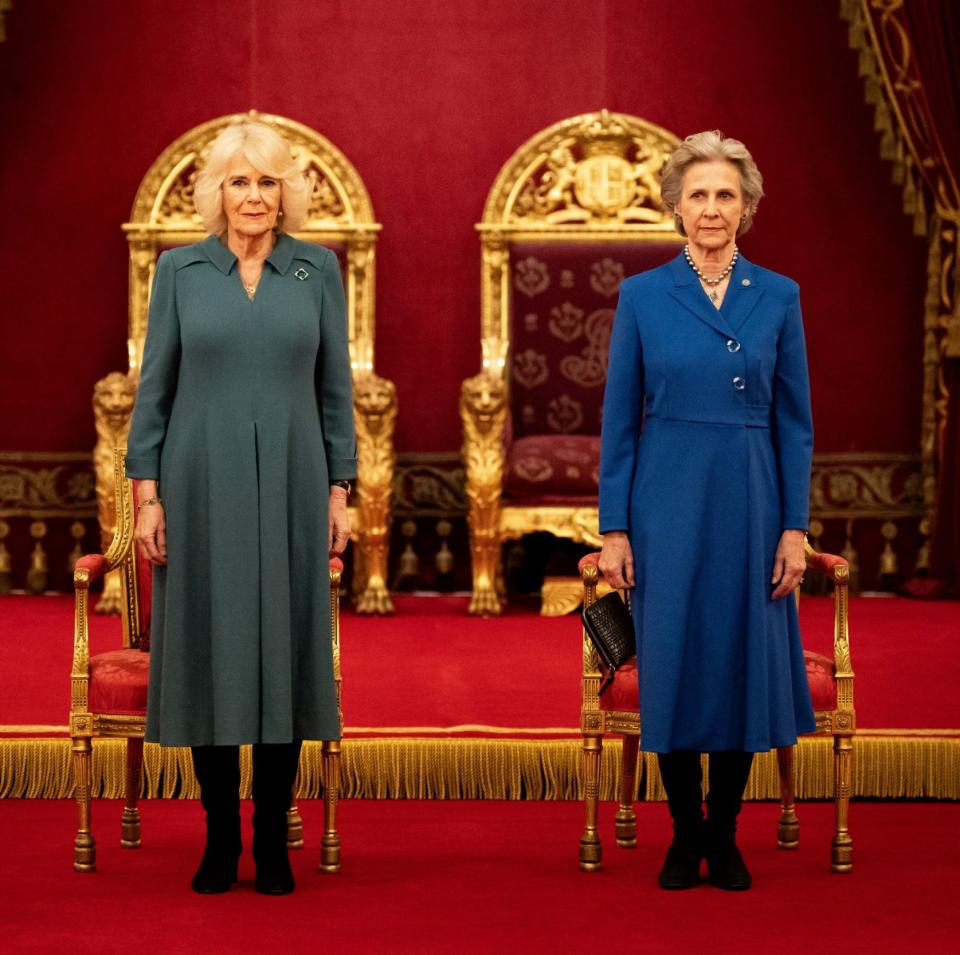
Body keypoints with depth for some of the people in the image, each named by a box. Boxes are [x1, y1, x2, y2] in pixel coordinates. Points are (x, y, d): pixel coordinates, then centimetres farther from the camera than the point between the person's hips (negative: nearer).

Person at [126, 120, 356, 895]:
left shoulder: (318, 271, 5)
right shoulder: (180, 271, 3)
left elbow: (335, 388, 6)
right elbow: (155, 387, 4)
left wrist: (340, 490, 2)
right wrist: (147, 492, -2)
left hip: (289, 484, 1)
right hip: (203, 484, 0)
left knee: (284, 648, 3)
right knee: (209, 648, 3)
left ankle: (273, 839, 12)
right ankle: (220, 837, 13)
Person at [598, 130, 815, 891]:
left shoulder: (779, 297, 4)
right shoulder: (642, 296, 1)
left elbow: (794, 422, 4)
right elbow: (619, 421, 2)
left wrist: (795, 527, -2)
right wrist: (613, 528, -3)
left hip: (748, 506, 1)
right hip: (667, 506, -1)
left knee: (743, 664, 4)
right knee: (672, 665, 2)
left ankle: (725, 837, 18)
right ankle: (685, 835, 17)